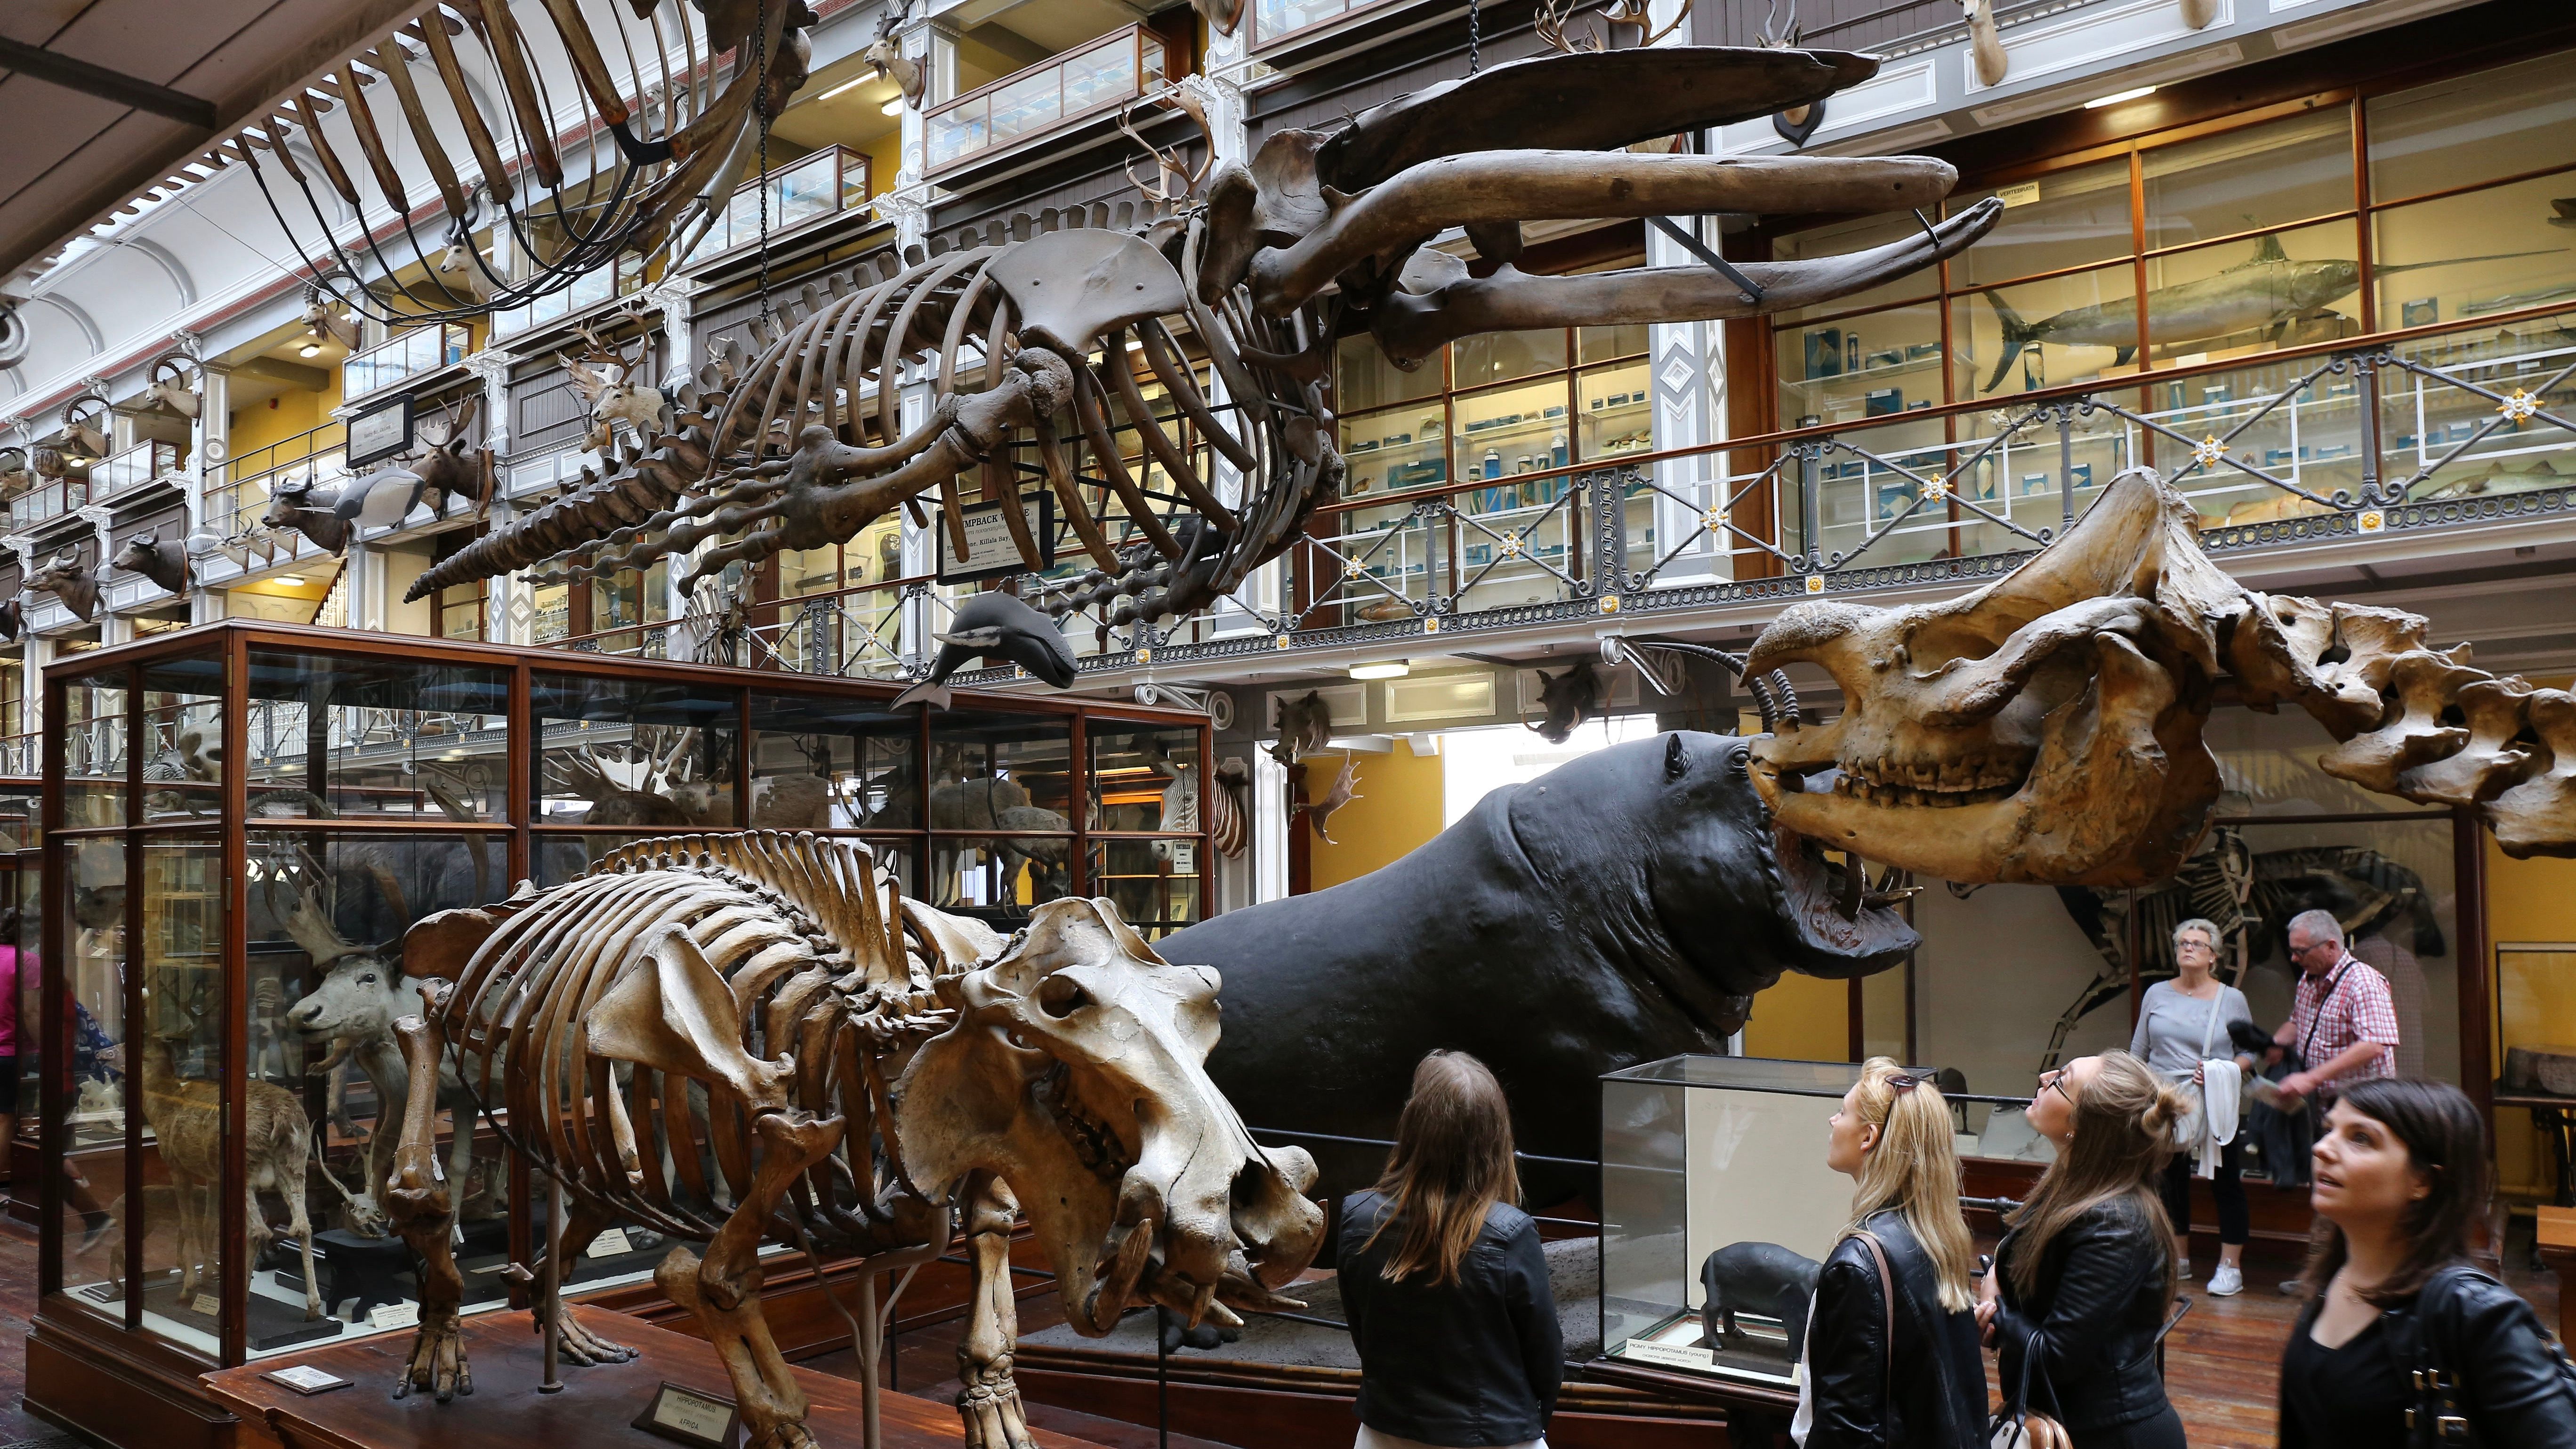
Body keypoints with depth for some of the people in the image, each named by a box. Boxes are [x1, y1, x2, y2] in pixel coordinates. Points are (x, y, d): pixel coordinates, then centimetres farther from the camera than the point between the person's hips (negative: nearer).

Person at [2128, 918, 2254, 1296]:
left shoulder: (2232, 999, 0)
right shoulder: (2157, 995, 6)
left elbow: (2250, 1053, 1)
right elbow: (2137, 1051, 11)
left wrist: (2226, 1070, -17)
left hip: (2216, 1105, -3)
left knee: (2226, 1183, 0)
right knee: (2171, 1181, 11)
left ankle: (2231, 1266, 7)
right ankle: (2178, 1260, 23)